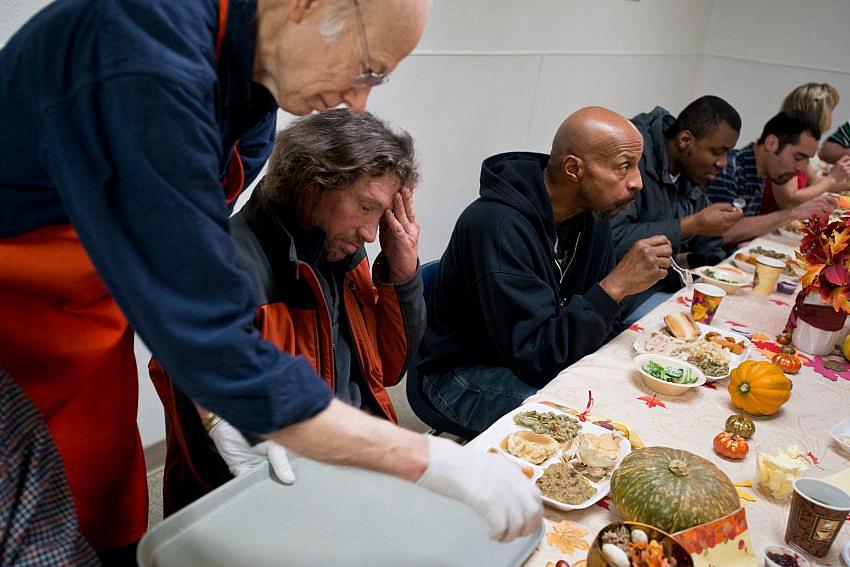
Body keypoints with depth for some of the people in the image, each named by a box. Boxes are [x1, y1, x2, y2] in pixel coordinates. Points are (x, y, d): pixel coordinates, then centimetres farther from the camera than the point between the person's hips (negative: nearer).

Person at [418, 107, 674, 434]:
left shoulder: (591, 215, -1)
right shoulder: (496, 225, -29)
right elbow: (535, 354, -31)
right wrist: (617, 285, -34)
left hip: (552, 357, 8)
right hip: (468, 372, -7)